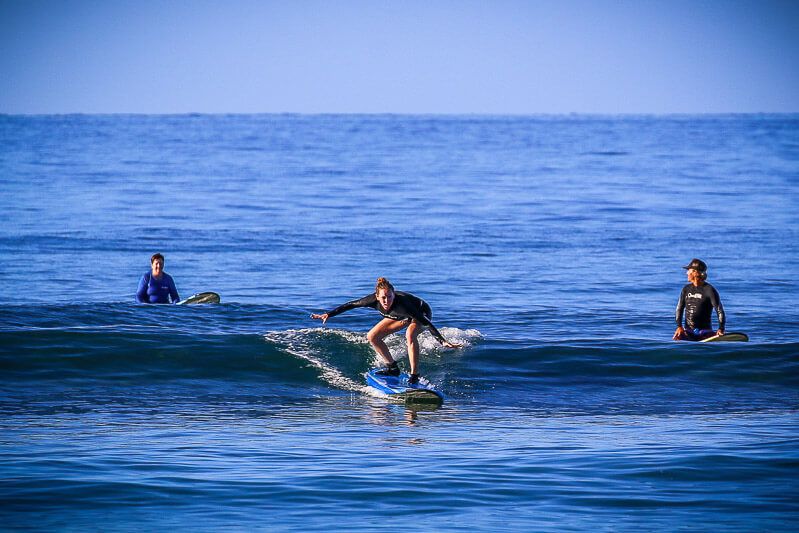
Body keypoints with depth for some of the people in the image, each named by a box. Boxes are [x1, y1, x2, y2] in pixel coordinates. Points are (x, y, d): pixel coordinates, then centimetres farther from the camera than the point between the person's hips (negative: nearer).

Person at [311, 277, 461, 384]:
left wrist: (442, 340, -50)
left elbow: (425, 322, -44)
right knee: (372, 337, -3)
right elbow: (349, 305, -16)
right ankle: (393, 368, 12)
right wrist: (328, 314, -18)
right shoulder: (374, 300, -30)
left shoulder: (402, 302, -43)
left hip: (422, 313, -6)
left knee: (410, 334, -37)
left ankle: (414, 376, -32)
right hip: (402, 317, 6)